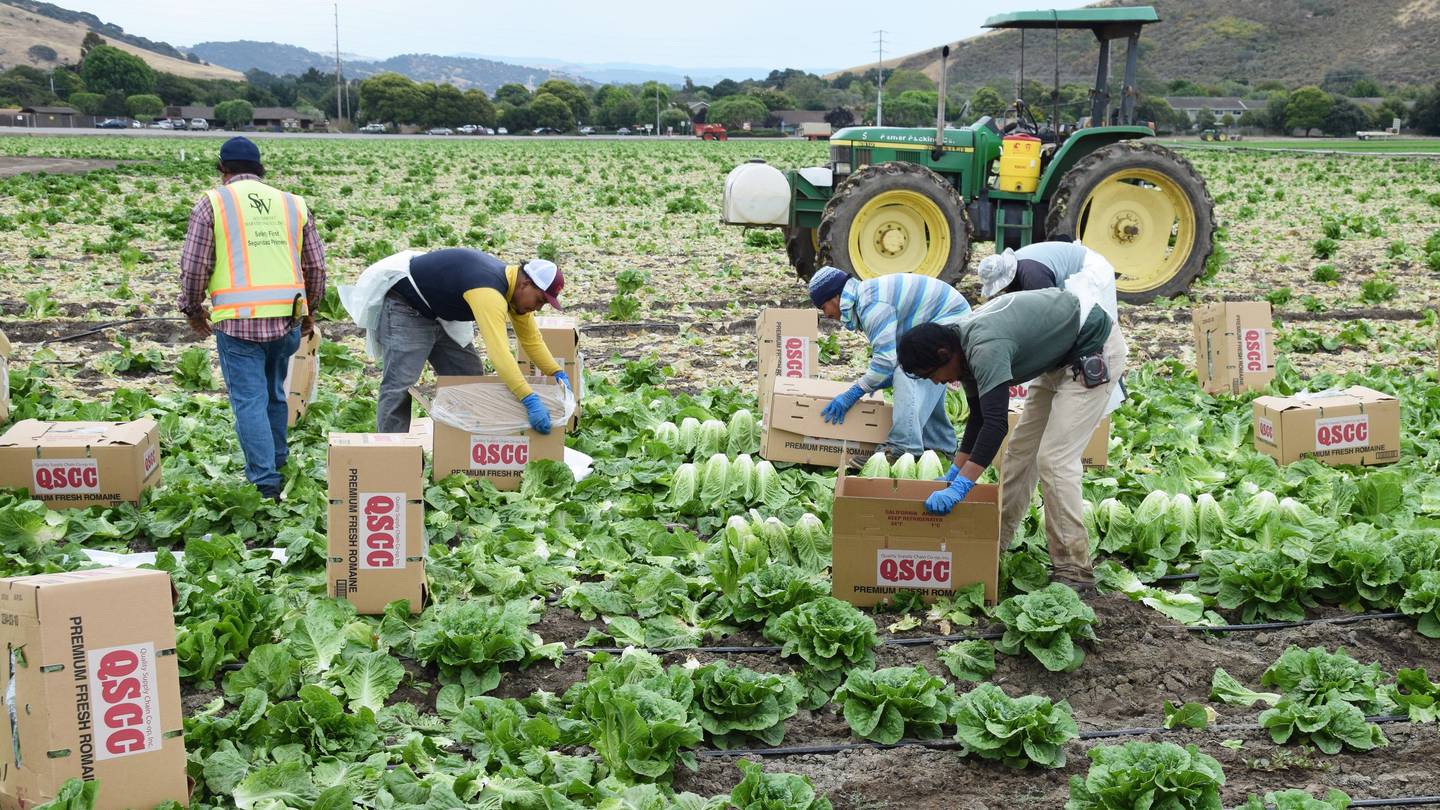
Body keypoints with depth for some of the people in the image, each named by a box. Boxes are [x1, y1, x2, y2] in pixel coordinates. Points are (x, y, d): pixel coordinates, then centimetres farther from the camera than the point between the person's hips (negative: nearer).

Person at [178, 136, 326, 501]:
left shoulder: (212, 203, 1)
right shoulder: (293, 203, 12)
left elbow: (194, 266, 0)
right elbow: (315, 266, 16)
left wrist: (193, 309, 16)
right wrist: (308, 310, 30)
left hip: (238, 321, -4)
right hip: (287, 319, 4)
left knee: (249, 400, -1)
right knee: (274, 394, 21)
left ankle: (266, 482, -6)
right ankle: (277, 461, 33)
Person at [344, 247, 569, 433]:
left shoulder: (515, 288, -6)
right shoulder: (489, 291, -37)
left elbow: (531, 338, 4)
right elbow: (499, 351, -46)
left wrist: (557, 373, -9)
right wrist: (530, 400, -51)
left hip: (442, 314, 10)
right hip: (405, 309, -10)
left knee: (470, 378, 8)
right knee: (400, 386, -17)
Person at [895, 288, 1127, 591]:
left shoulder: (985, 348, -31)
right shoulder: (965, 346, -1)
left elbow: (995, 423, -38)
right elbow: (979, 417, 11)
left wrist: (960, 486, -40)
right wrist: (955, 472, 10)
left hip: (1094, 352, -10)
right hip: (1062, 359, 10)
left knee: (1054, 459, -14)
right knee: (1021, 449, 12)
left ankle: (1074, 569, -10)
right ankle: (996, 540, 22)